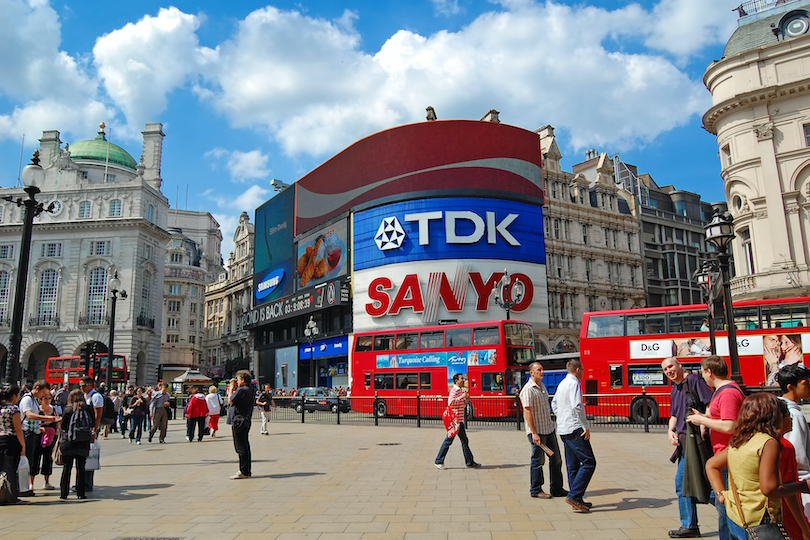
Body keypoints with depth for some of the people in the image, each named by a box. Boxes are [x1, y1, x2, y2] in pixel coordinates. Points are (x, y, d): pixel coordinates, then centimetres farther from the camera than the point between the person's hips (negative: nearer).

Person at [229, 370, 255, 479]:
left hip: (238, 421, -10)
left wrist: (231, 388, -2)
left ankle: (243, 472, -2)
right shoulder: (250, 390, 13)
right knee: (245, 446, 14)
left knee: (241, 447, -5)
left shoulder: (241, 390, -17)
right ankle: (247, 471, 20)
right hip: (246, 421, 10)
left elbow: (230, 401, -14)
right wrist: (233, 389, 17)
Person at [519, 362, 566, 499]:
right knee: (538, 460, 0)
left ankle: (557, 489, 24)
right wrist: (534, 433, -23)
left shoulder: (542, 386, 14)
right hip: (537, 431, -9)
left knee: (556, 459, 12)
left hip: (549, 429, 9)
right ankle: (535, 490, 13)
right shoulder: (528, 389, -15)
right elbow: (528, 412, -19)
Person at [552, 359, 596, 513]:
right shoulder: (574, 383, -11)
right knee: (589, 462, -6)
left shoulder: (562, 383, 17)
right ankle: (574, 496, -10)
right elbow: (577, 406, -22)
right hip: (575, 429, -9)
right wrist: (586, 427, -16)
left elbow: (554, 404, 27)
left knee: (573, 466, 11)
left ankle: (577, 500, 15)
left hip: (563, 429, 9)